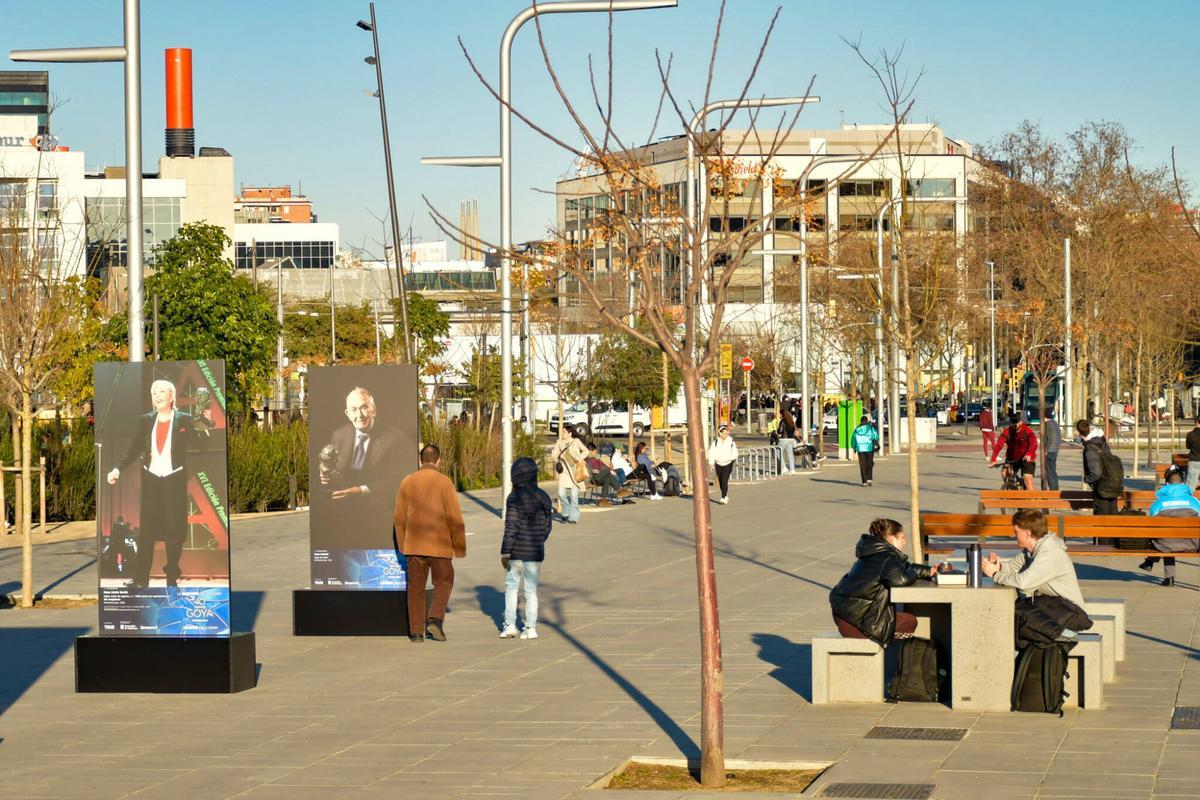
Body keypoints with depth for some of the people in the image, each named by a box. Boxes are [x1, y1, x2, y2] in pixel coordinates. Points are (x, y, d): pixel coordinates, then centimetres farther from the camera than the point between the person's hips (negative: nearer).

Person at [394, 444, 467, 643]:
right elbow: (455, 518, -8)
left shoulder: (407, 482, 5)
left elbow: (400, 517, 8)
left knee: (416, 587, 8)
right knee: (443, 582, 11)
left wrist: (402, 545, 16)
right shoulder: (444, 482, -7)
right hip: (439, 544, -3)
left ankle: (416, 631, 8)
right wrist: (460, 547, 0)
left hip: (414, 544, 3)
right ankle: (435, 619, -8)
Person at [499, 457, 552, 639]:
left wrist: (505, 552, -11)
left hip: (516, 551, -4)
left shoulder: (515, 498, -13)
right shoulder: (543, 498, 3)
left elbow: (511, 527, -15)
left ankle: (510, 625, 7)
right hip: (535, 552, 4)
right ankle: (531, 628, 7)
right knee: (531, 590, 9)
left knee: (511, 587, 11)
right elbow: (547, 526, 9)